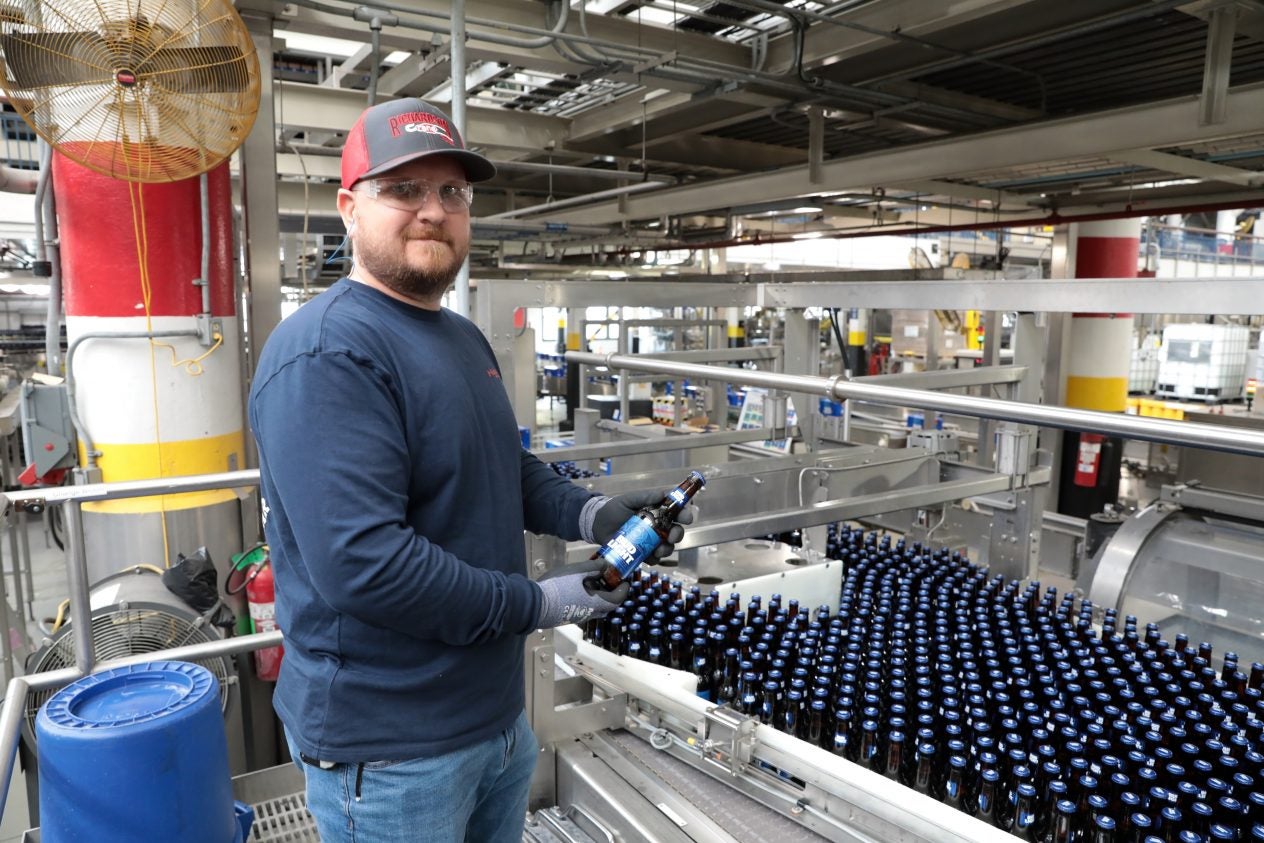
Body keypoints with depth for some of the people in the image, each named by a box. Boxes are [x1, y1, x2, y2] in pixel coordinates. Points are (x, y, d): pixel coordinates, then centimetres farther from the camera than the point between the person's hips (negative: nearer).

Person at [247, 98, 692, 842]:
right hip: (390, 748, -8)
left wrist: (592, 515, -2)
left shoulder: (463, 336, 9)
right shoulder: (326, 355, -23)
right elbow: (359, 562, -30)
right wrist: (537, 605, -21)